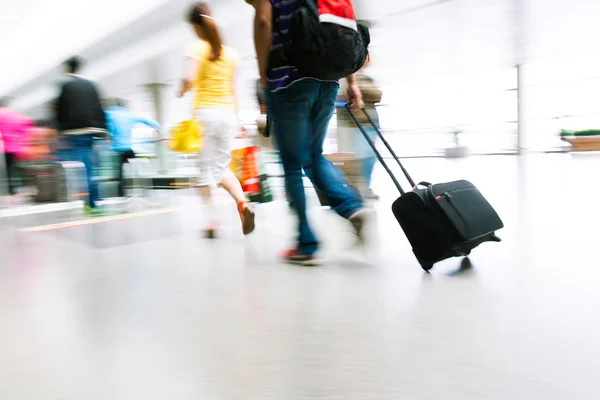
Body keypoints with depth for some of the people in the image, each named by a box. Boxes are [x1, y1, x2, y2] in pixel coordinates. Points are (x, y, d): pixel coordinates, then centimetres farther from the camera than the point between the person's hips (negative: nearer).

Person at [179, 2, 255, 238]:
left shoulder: (196, 48, -3)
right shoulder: (230, 53, 12)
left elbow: (190, 79, -17)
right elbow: (232, 89, 13)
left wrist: (182, 92, 4)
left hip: (205, 112, -4)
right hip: (227, 113, 5)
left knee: (205, 170, 5)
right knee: (221, 167, 14)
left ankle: (211, 222, 5)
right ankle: (242, 203, -10)